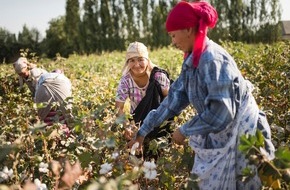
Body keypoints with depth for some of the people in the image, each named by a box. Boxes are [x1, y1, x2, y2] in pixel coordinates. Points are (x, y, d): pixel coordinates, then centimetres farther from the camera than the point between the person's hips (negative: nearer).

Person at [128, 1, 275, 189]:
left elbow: (221, 113, -27)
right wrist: (143, 131, 7)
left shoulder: (212, 59, -24)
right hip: (219, 137, 8)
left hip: (239, 139, -8)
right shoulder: (193, 60, 4)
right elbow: (174, 98, 7)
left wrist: (184, 131, -15)